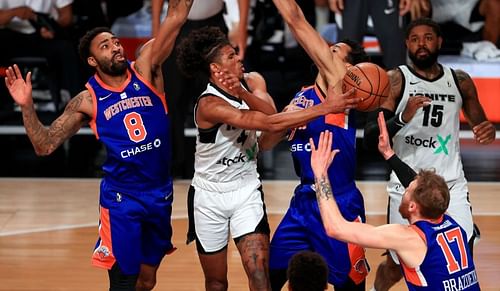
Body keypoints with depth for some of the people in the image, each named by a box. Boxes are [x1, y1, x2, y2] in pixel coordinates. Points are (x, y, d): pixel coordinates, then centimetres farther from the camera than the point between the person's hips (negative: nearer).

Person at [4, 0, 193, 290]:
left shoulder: (145, 70, -2)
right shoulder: (88, 100, -5)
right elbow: (45, 146, -5)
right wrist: (27, 106, -19)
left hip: (161, 194, 3)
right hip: (121, 198, -3)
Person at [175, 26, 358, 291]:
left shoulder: (252, 82, -3)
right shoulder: (210, 104, -24)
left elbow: (270, 112, -23)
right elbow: (270, 124, -31)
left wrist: (242, 93, -39)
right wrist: (325, 108, -32)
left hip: (247, 191, 3)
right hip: (210, 197, -3)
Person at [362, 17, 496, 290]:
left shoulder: (460, 81, 6)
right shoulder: (394, 81, -5)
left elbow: (479, 123, 20)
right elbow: (370, 139, -12)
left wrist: (488, 131, -5)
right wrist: (403, 118, -28)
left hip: (451, 185, 2)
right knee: (400, 264, 8)